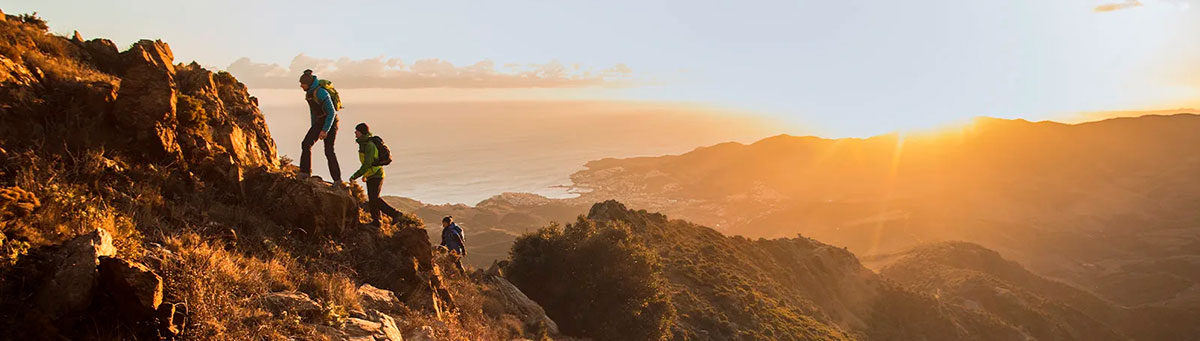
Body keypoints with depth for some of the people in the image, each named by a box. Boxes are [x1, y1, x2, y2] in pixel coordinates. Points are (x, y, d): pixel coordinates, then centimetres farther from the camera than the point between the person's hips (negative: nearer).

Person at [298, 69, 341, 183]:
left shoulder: (321, 93, -27)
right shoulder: (309, 92, 2)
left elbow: (332, 112, -26)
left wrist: (325, 130, -26)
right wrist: (313, 126, 20)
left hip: (330, 122, -8)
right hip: (319, 122, 8)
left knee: (329, 151, -9)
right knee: (306, 144, -6)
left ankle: (337, 179, -1)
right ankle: (305, 172, 4)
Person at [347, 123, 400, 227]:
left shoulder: (370, 145, -23)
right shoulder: (363, 144, 8)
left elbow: (367, 164, -28)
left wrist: (355, 176, -26)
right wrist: (365, 174, 24)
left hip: (376, 175, -9)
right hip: (370, 175, 9)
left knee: (374, 198, -14)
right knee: (372, 199, 10)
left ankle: (394, 213, -8)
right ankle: (376, 221, 16)